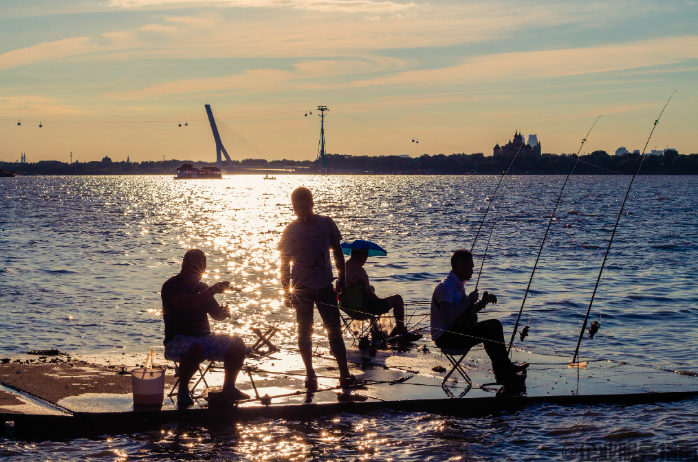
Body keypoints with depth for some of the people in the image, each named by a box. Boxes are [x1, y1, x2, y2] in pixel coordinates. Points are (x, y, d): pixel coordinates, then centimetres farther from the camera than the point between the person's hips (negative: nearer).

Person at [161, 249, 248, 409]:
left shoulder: (202, 287, 15)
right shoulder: (171, 286, -7)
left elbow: (216, 314, 16)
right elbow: (185, 303, -27)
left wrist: (224, 312, -8)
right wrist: (211, 291, -34)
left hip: (204, 338, 7)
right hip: (177, 340, -7)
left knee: (237, 344, -12)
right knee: (196, 348, -39)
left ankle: (228, 389, -5)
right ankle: (183, 390, -21)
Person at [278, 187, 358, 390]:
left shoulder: (326, 223, -2)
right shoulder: (291, 230, -6)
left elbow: (337, 252, 10)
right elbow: (285, 263, -1)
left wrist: (341, 278, 6)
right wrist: (287, 291, -4)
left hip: (325, 285, 1)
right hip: (302, 287, -1)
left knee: (335, 330, 2)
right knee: (304, 331, 4)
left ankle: (344, 373, 6)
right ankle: (310, 374, 14)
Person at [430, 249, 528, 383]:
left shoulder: (458, 285, 13)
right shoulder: (445, 287, -19)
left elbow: (467, 311, 21)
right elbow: (447, 318, -30)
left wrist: (483, 301, 4)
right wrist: (468, 301, -24)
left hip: (454, 330, 10)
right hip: (444, 337, -10)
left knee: (494, 324, 7)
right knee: (486, 330, -21)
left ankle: (506, 365, 8)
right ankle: (502, 374, -15)